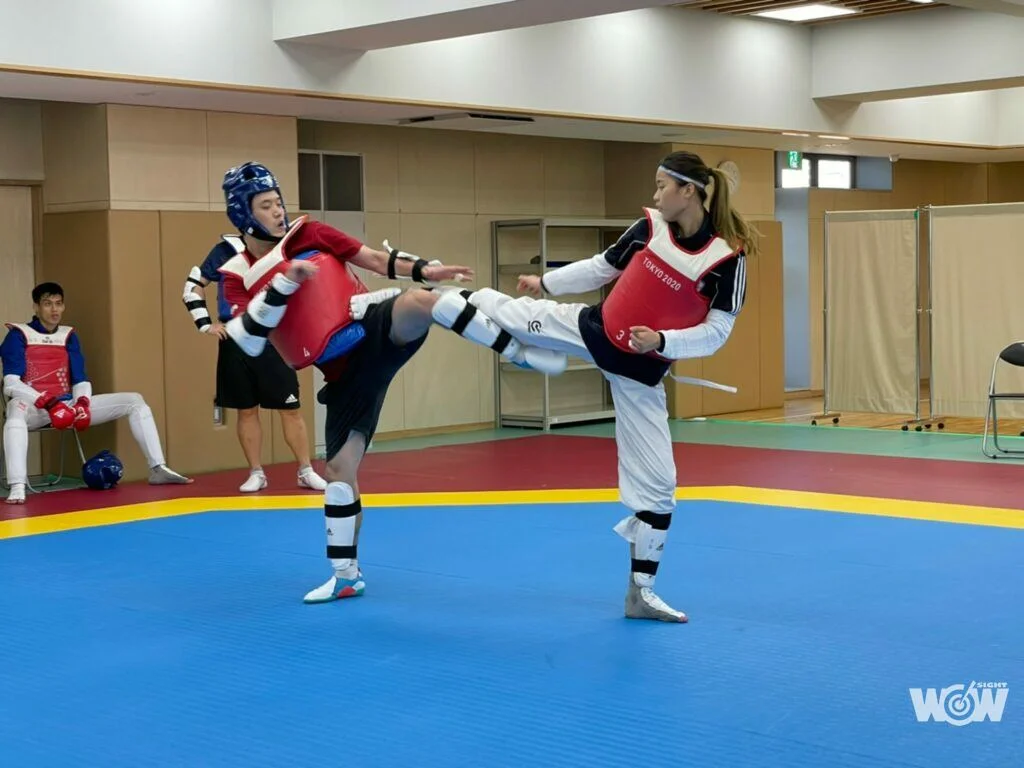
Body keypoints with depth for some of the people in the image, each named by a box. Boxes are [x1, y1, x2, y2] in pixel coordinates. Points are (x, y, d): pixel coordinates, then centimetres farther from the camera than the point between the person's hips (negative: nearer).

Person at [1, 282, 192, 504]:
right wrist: (47, 402, -28)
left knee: (134, 400, -4)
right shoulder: (18, 335, -2)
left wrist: (82, 403, -14)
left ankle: (157, 469, -9)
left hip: (67, 406, 6)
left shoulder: (69, 336, 14)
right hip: (34, 408, -6)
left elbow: (81, 381, 9)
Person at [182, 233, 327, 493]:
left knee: (291, 409, 0)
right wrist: (205, 324, -4)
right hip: (236, 343, -1)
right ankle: (256, 473, 17)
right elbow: (194, 285, 2)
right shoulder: (227, 250, -1)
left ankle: (305, 471, 9)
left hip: (274, 342, 1)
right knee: (247, 411, 6)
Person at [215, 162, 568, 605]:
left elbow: (374, 259, 5)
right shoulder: (238, 277, 2)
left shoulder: (307, 234, 5)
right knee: (339, 468, 3)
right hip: (345, 371, 1)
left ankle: (518, 353, -25)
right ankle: (346, 575, 20)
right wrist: (283, 283, -22)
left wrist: (424, 269, -10)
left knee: (422, 300, -34)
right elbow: (249, 343, -13)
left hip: (379, 331, -1)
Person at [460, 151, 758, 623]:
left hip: (639, 371, -3)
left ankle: (641, 591, 13)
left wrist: (661, 342, -29)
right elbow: (603, 268, 9)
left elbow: (716, 332, -16)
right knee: (518, 315, 8)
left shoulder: (726, 258, -20)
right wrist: (545, 283, 16)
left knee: (656, 481, -1)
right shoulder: (650, 227, -7)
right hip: (592, 331, 3)